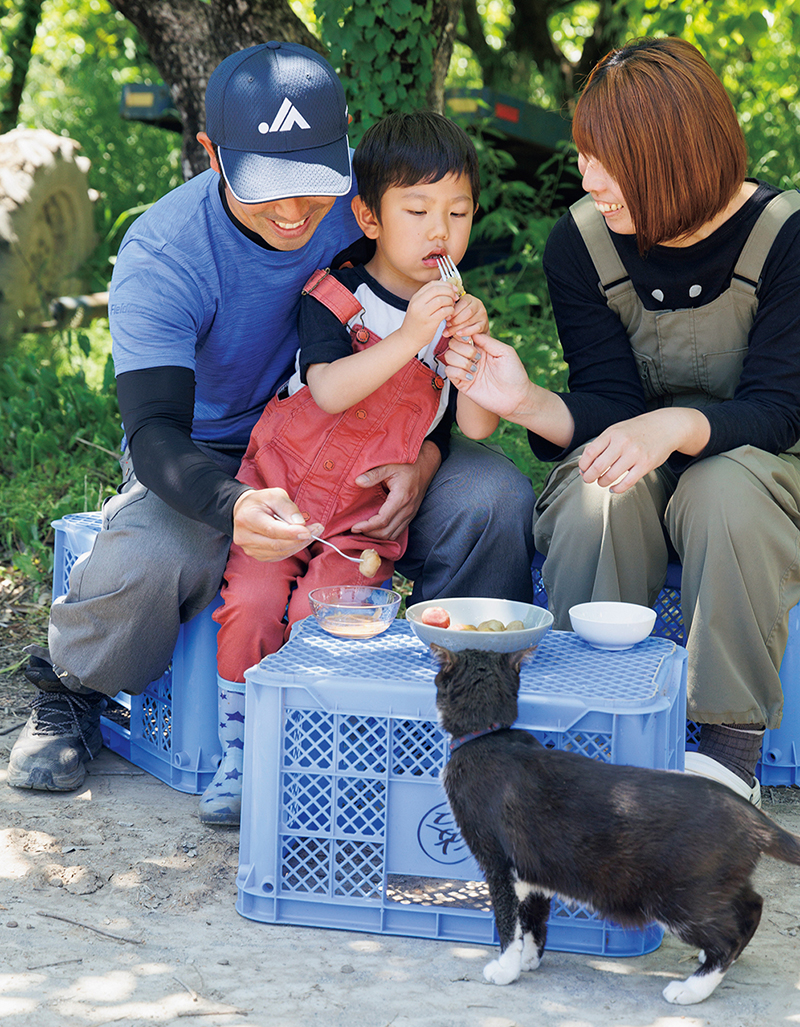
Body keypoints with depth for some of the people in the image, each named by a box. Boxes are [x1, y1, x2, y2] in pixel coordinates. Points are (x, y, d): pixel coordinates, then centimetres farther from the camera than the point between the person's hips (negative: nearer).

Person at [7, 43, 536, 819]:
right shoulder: (161, 254, -22)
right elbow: (155, 432, -31)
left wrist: (427, 454, -25)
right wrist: (232, 507, -54)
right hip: (212, 461, -2)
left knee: (494, 495, -25)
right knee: (136, 566, -34)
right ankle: (69, 696, 2)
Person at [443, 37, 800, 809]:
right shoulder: (581, 242, -8)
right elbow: (612, 406, -13)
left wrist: (675, 426, -43)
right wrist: (530, 405, -35)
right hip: (638, 467, 2)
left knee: (725, 491, -36)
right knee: (596, 494, -32)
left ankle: (732, 743, -23)